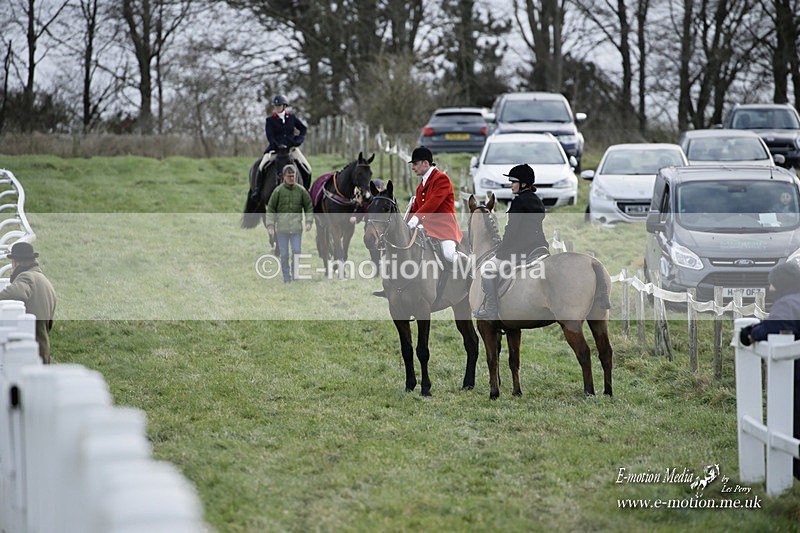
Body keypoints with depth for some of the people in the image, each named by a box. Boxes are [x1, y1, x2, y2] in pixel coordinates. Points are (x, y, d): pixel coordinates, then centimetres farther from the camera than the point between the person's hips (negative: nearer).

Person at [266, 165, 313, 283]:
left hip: (296, 227, 1)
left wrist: (308, 221, 1)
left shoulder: (301, 190, 3)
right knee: (284, 254, 2)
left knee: (296, 252, -1)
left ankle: (295, 274, 16)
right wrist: (270, 225, -6)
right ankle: (286, 278, 10)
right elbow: (270, 208, 0)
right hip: (281, 228, -1)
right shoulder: (278, 191, -2)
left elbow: (309, 206, 11)